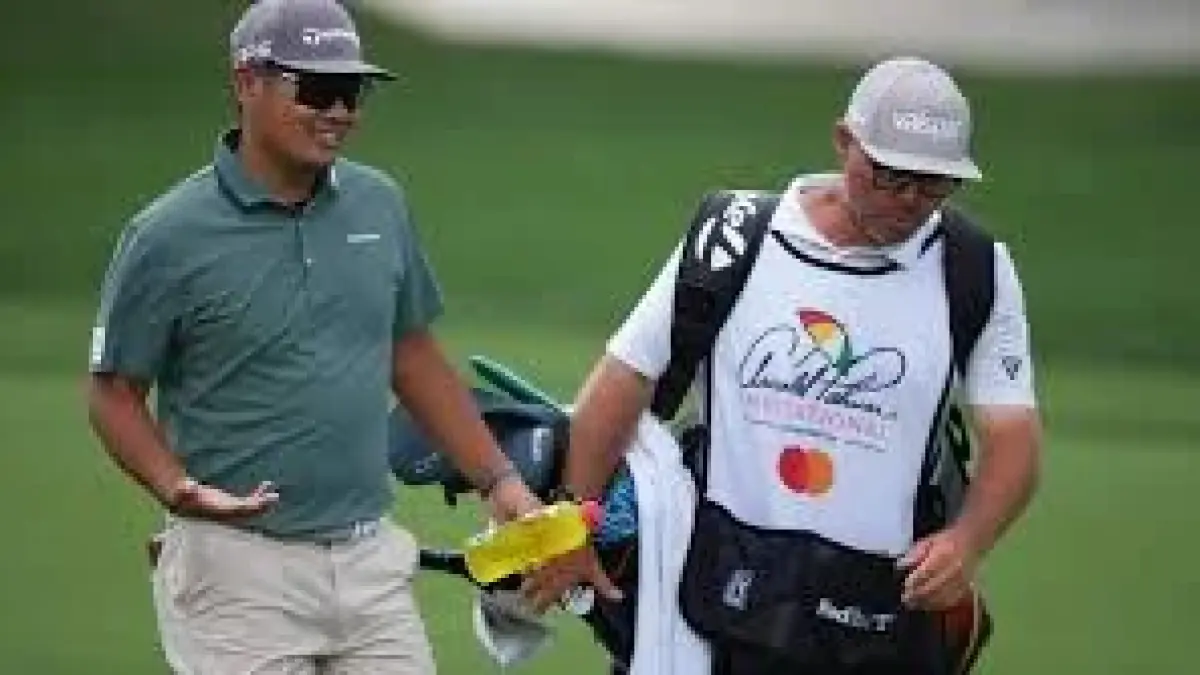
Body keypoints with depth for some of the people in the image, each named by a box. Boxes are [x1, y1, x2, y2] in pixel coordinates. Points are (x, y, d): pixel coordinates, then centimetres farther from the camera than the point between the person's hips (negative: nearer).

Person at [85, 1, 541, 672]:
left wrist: (499, 481, 12)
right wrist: (179, 489, -18)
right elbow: (116, 391, -2)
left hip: (371, 559, 5)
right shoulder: (170, 237, -8)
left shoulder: (380, 204, 8)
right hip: (239, 566, -5)